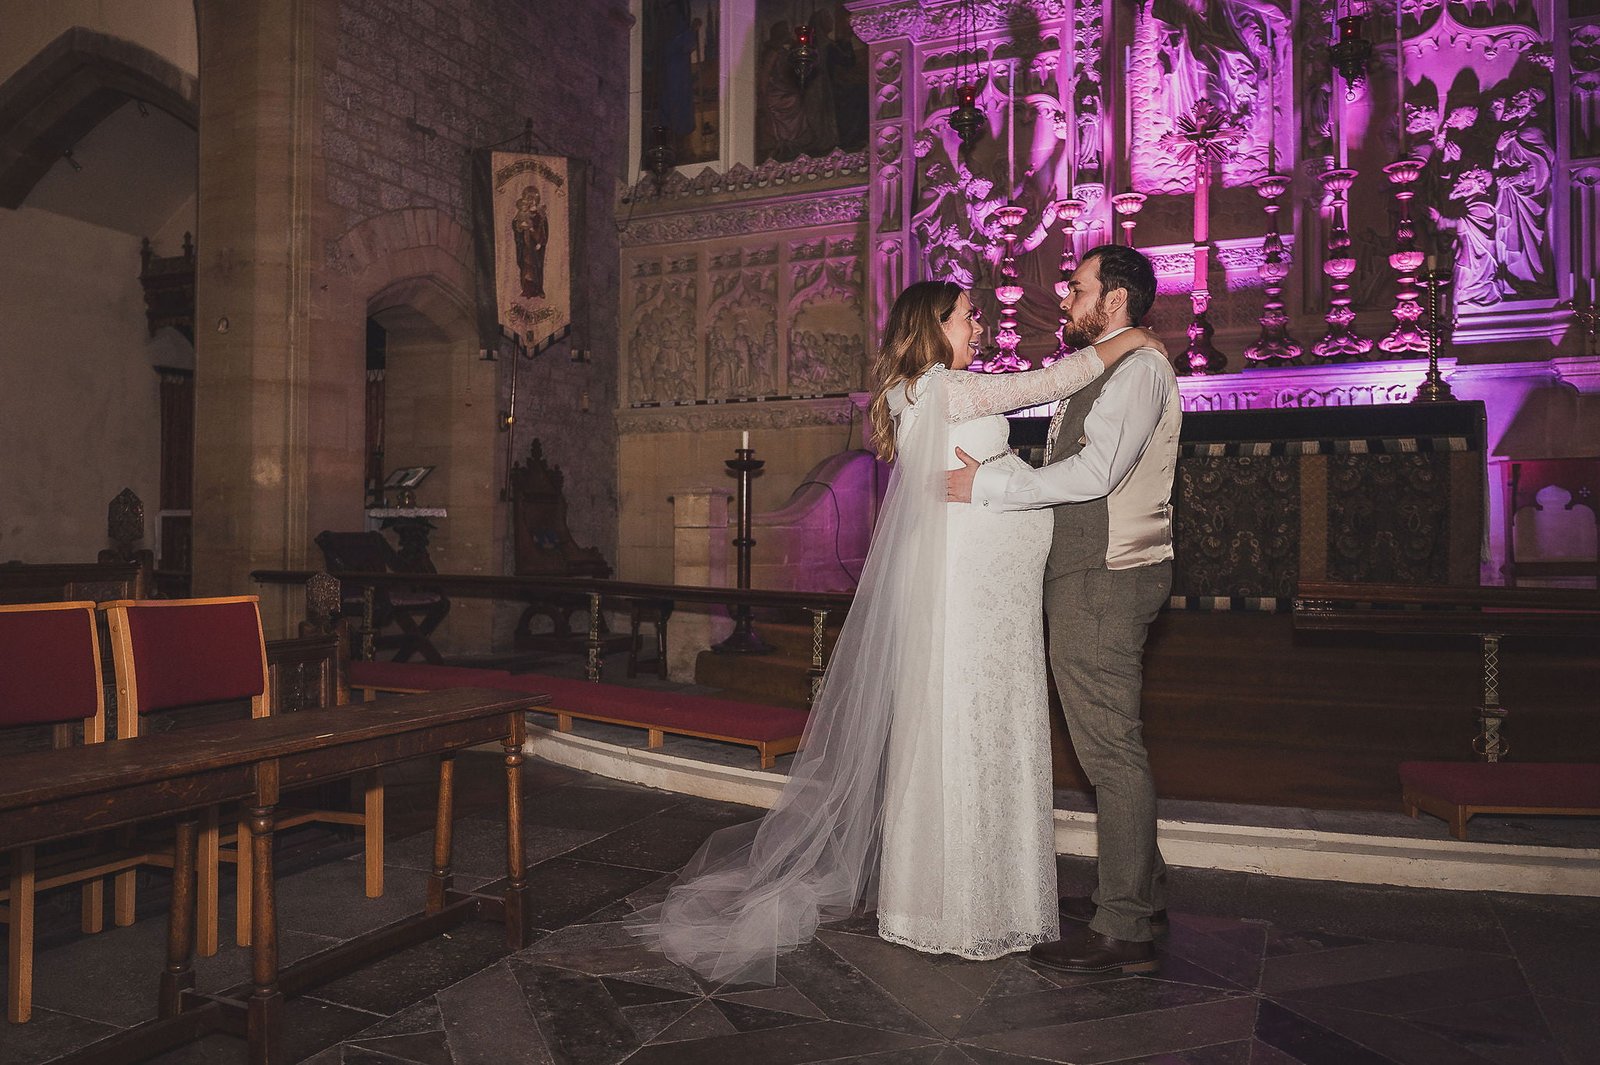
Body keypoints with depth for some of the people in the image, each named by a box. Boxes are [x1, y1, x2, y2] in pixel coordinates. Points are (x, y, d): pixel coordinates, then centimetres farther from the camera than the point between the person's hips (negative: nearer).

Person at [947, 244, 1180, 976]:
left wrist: (988, 487, -19)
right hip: (1089, 577, 10)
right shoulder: (1100, 372, 22)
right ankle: (1140, 893, 28)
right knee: (1112, 743, 16)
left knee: (1109, 749, -6)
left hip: (1104, 582, -10)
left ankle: (1124, 933, 3)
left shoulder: (1138, 366, -11)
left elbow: (1095, 472, -23)